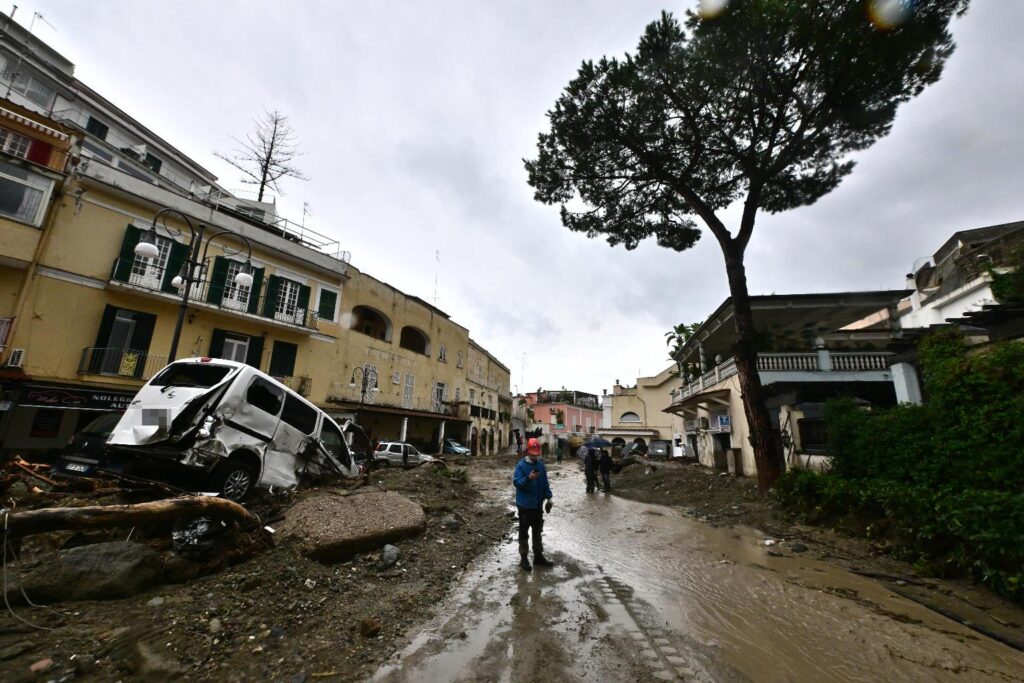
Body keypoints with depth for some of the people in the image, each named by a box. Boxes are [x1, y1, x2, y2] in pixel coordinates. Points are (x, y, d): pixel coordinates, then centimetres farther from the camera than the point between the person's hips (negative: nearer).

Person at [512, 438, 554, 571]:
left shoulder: (541, 464, 3)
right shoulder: (521, 465, -15)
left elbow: (545, 482, 11)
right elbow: (516, 482, -22)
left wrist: (548, 498, 8)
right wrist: (528, 478, -37)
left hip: (538, 504, 6)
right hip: (525, 505, -6)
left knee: (538, 532, 17)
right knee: (524, 532, 7)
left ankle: (538, 556, 31)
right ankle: (524, 558, 19)